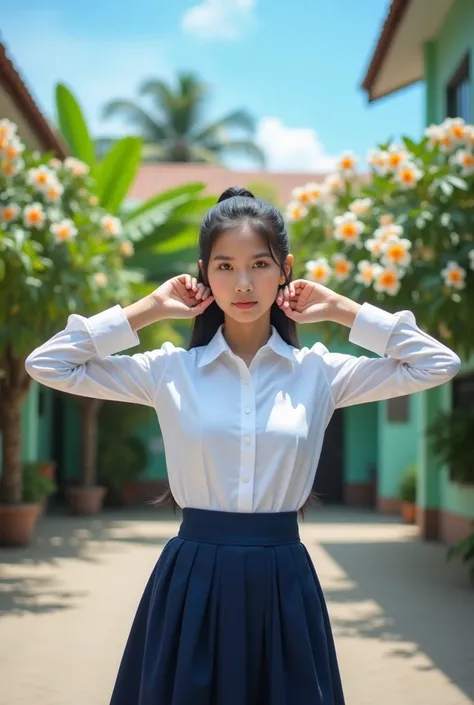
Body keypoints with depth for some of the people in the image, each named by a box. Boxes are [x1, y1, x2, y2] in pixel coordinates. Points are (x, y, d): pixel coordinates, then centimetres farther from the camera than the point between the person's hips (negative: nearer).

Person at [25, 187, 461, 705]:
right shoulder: (170, 371, 2)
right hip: (193, 581, 0)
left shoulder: (319, 372, 3)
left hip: (282, 583, 1)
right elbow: (47, 365, -1)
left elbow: (439, 364, 1)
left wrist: (341, 310, 2)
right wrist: (149, 309, 0)